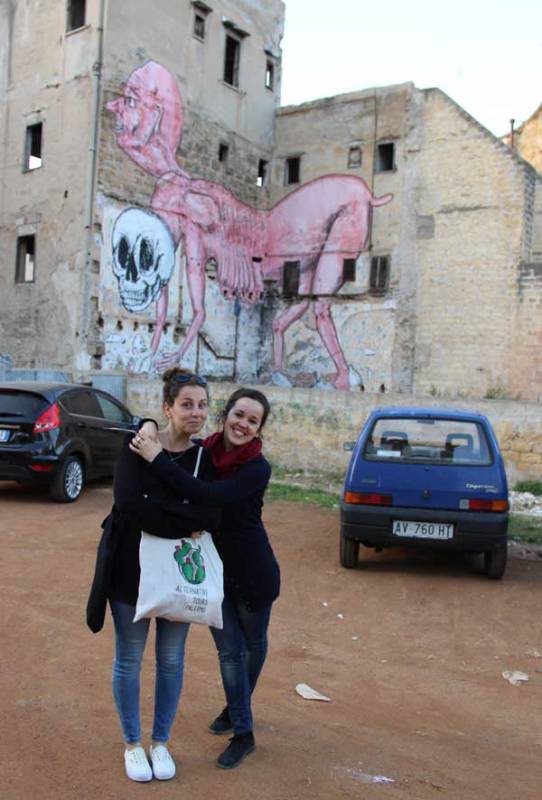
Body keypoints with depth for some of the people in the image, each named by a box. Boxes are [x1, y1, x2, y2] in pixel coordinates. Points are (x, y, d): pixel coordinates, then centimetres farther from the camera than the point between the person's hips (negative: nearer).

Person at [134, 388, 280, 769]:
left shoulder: (258, 468, -22)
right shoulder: (203, 453, -9)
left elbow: (210, 495, -37)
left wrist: (158, 459, -38)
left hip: (252, 573, -2)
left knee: (254, 644, 18)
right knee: (229, 650, 9)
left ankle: (238, 710, 45)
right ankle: (242, 733, 28)